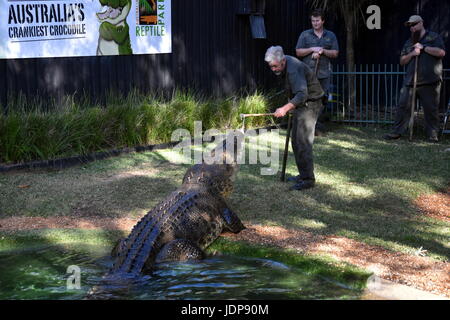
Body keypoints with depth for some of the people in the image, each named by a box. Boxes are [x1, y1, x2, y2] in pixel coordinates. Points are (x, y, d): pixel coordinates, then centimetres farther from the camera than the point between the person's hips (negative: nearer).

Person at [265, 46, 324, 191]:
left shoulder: (294, 70, -28)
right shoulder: (286, 62, 4)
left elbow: (302, 94, -40)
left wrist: (285, 108, -49)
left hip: (310, 104, -10)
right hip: (301, 104, 10)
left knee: (303, 142, -16)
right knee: (296, 141, 14)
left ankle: (308, 179, -15)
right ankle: (303, 174, 22)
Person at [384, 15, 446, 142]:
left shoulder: (433, 37, 4)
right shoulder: (409, 42, 20)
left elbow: (441, 52, -10)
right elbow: (402, 61, 16)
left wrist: (423, 47, -8)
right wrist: (411, 54, -3)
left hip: (430, 81, -4)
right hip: (410, 81, 4)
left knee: (431, 109, 0)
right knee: (403, 106, -1)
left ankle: (432, 134, 9)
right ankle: (397, 132, 4)